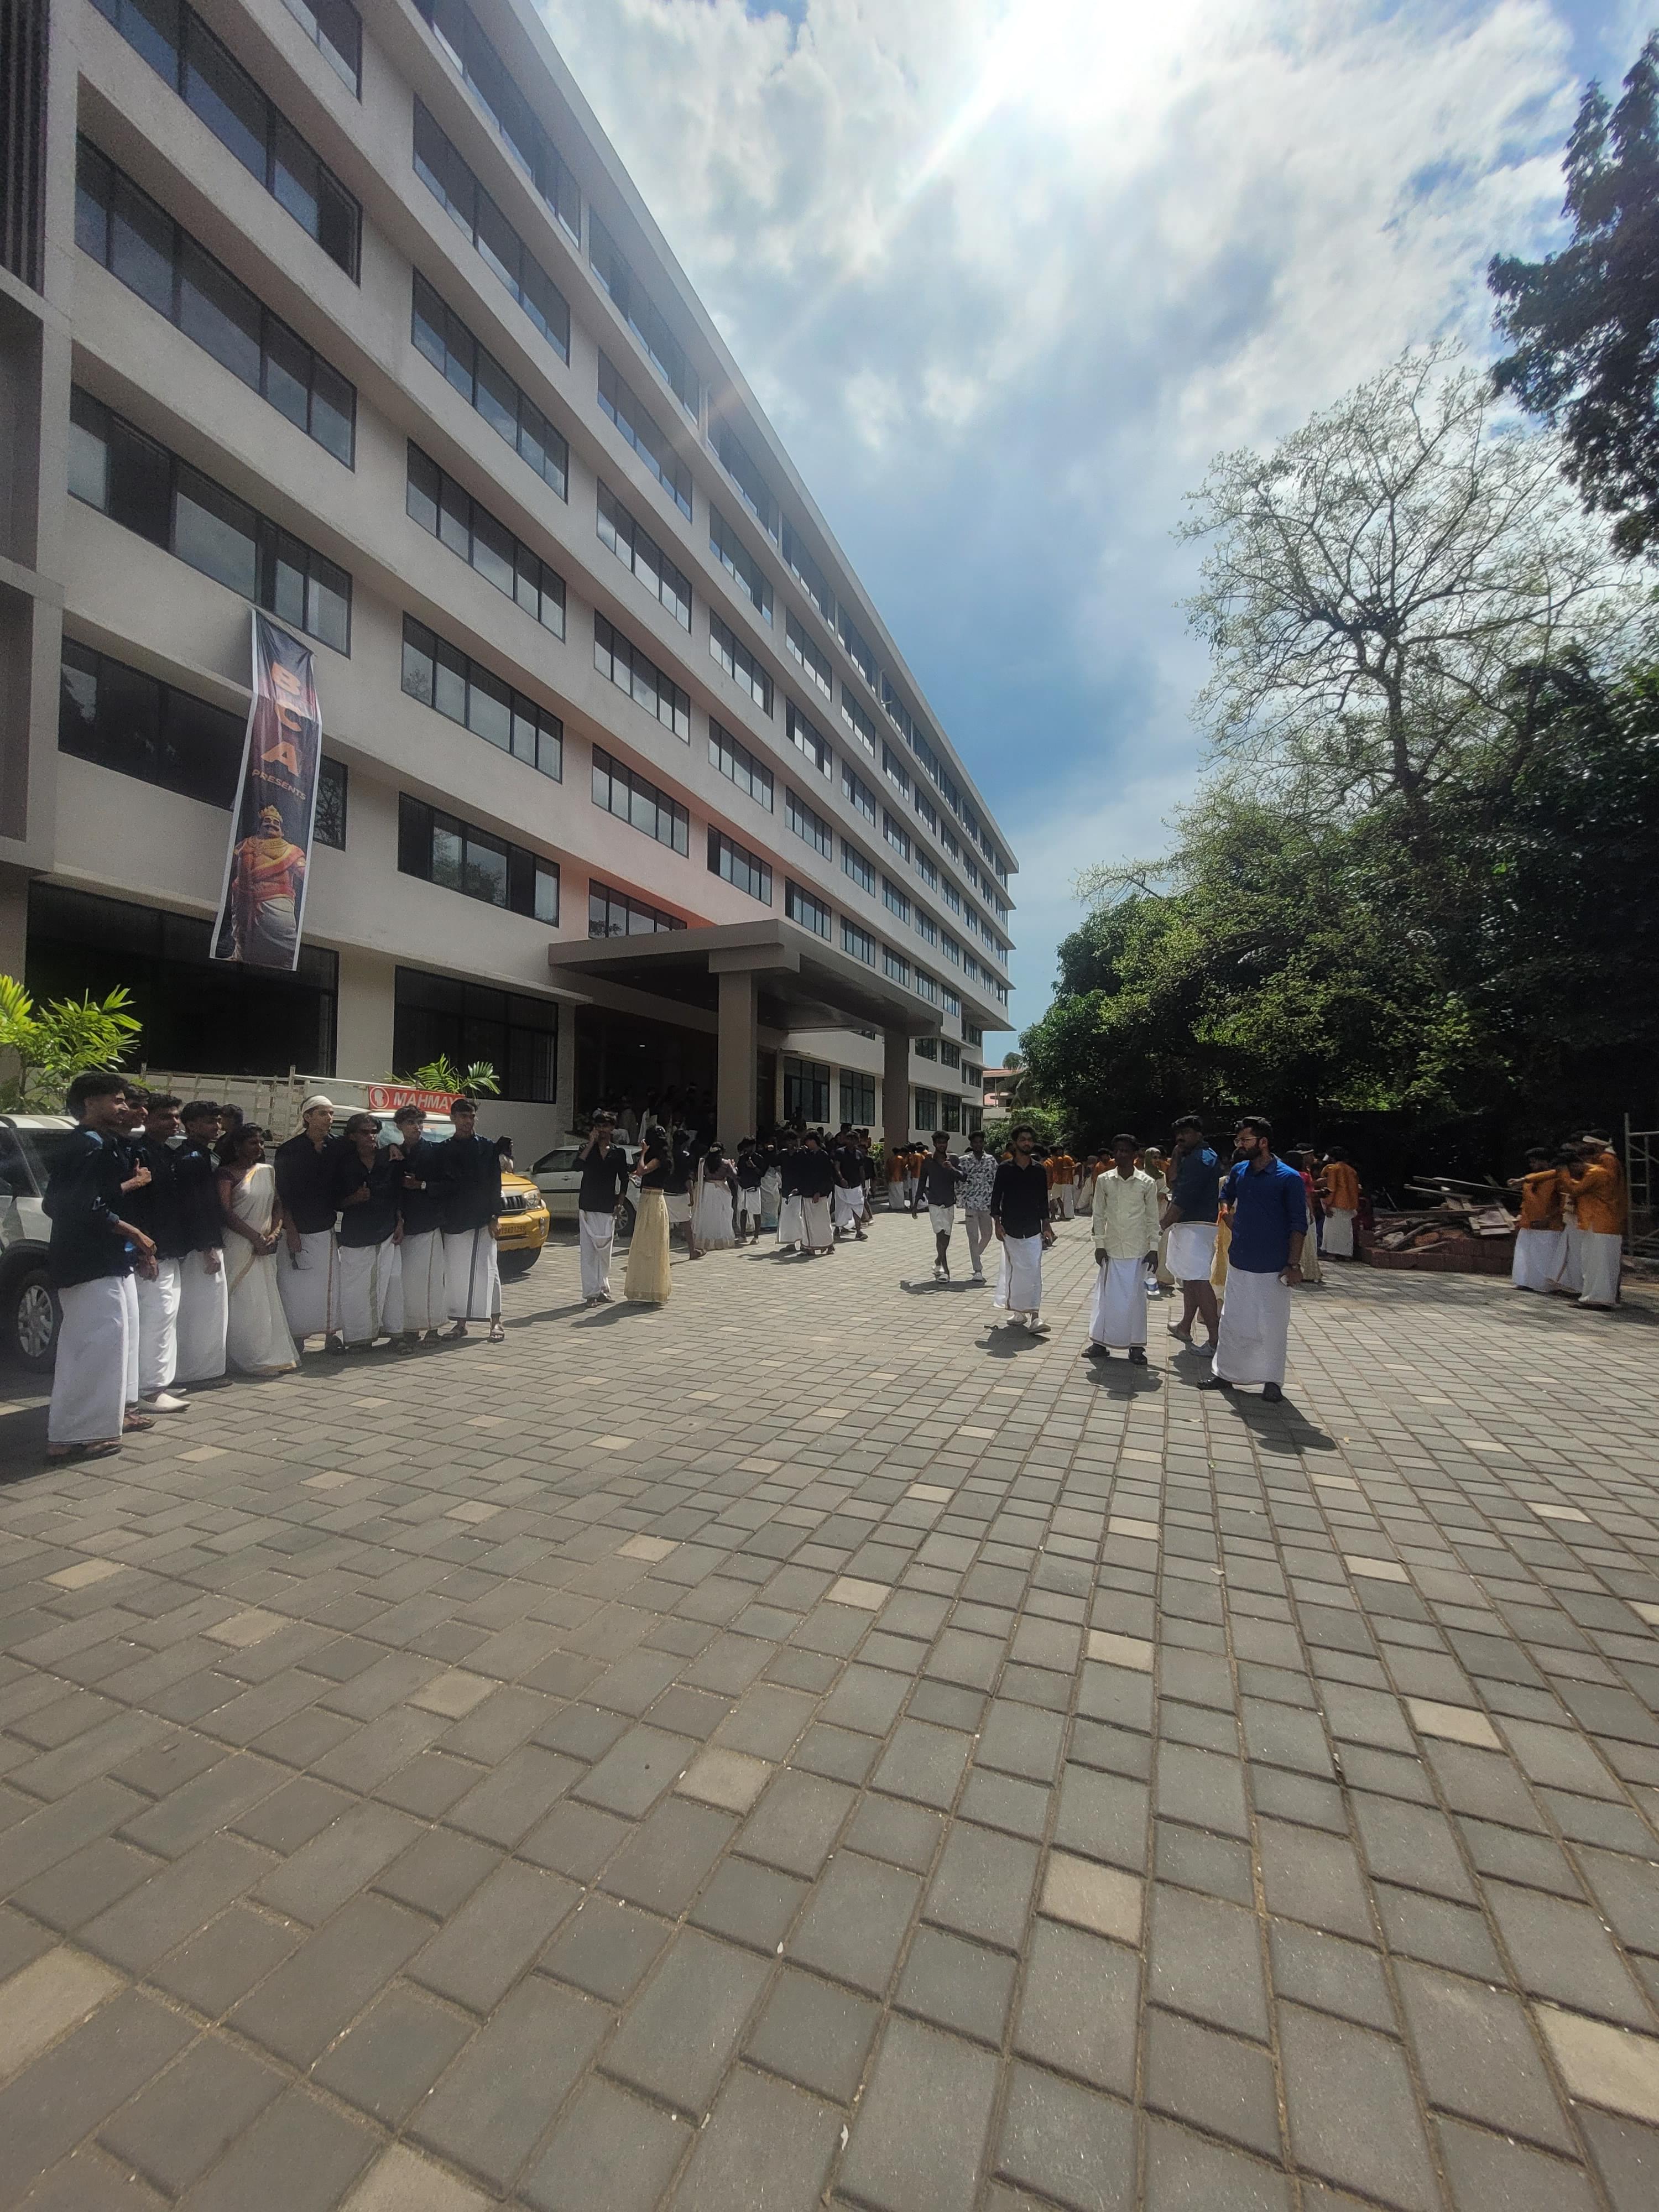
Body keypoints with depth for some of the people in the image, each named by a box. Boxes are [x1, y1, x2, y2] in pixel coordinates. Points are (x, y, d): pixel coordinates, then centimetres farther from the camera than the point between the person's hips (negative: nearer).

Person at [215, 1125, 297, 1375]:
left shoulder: (268, 1171, 12)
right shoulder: (227, 1173, -4)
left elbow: (278, 1204, 12)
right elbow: (226, 1212, -12)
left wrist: (275, 1233, -5)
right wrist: (256, 1237, -14)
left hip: (265, 1248, 5)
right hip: (239, 1246, -5)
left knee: (269, 1301, 7)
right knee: (244, 1303, -3)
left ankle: (274, 1356, 13)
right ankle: (251, 1359, 5)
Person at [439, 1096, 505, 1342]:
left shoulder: (486, 1147, 2)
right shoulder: (443, 1149, 9)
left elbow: (494, 1184, -1)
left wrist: (494, 1216, -7)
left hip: (480, 1220, -3)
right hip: (452, 1222, 3)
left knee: (486, 1270, -4)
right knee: (455, 1273, 7)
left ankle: (496, 1323, 0)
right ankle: (460, 1323, 17)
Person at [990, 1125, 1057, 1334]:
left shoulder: (1040, 1170, 5)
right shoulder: (1005, 1168, -1)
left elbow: (1043, 1200, 11)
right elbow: (995, 1198, 1)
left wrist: (1046, 1226, 9)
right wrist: (997, 1224, -6)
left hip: (1033, 1230, 1)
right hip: (1011, 1230, -1)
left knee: (1034, 1272, -6)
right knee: (1013, 1271, 6)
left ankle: (1035, 1317, -8)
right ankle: (1018, 1311, 20)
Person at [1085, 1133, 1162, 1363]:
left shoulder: (1147, 1183, -5)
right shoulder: (1104, 1181, -2)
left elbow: (1153, 1218, 1)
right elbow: (1098, 1215, 3)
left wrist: (1154, 1247, -1)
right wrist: (1099, 1245, -1)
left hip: (1137, 1249, -1)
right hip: (1111, 1248, 1)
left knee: (1135, 1297, 5)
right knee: (1106, 1295, 6)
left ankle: (1136, 1346, 14)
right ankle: (1100, 1343, 16)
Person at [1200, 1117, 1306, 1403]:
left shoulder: (1289, 1178, -11)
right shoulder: (1239, 1172, 4)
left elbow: (1299, 1224, -10)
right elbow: (1225, 1199, 24)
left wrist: (1294, 1264, -14)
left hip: (1273, 1268, -5)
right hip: (1239, 1262, 5)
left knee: (1273, 1326, 7)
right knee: (1231, 1322, 12)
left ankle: (1273, 1381, 22)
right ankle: (1223, 1373, 23)